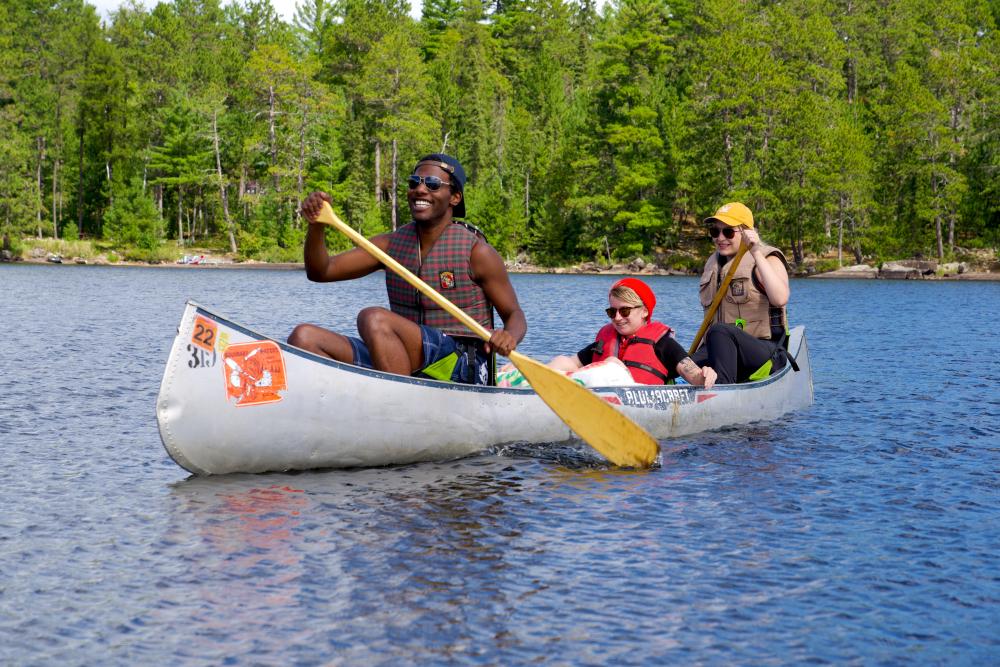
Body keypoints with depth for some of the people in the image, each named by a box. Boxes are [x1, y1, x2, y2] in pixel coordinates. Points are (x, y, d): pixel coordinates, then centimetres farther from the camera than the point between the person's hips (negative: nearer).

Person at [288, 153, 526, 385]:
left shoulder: (476, 251, -4)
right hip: (397, 368, 6)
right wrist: (317, 226, -13)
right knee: (304, 337, -9)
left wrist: (509, 337, -24)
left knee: (374, 319, -30)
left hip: (464, 369, -6)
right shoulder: (392, 244, 11)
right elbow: (321, 272, 7)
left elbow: (515, 315, 1)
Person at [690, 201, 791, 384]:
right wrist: (697, 351, 13)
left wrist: (756, 254, -24)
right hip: (719, 351, 5)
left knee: (720, 332, -37)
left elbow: (780, 299, -24)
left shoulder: (768, 259, -1)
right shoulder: (713, 263, 20)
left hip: (766, 353, -5)